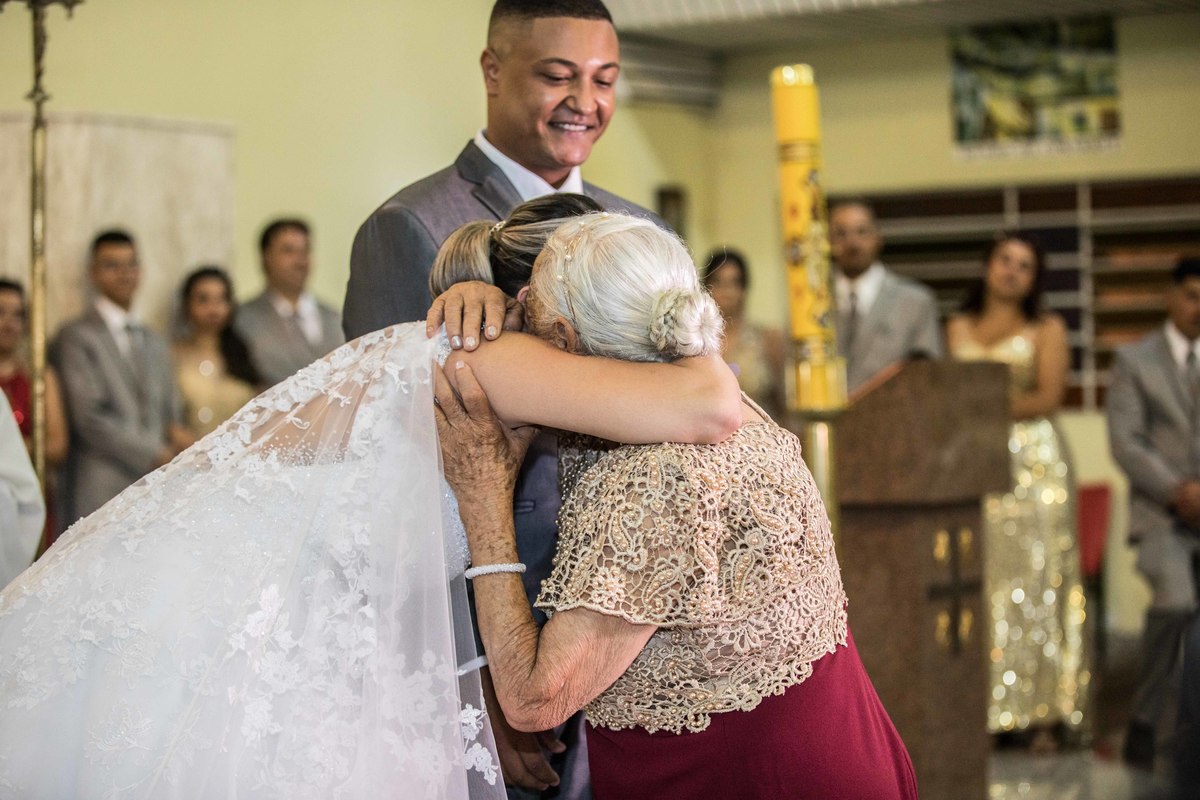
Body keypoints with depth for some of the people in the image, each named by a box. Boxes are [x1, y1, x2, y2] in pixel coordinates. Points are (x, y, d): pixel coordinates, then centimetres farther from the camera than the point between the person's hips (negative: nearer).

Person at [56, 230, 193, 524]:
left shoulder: (155, 343, 22)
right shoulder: (77, 336, 0)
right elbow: (90, 417, -8)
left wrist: (176, 432, -2)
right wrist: (156, 455, -10)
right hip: (103, 495, -6)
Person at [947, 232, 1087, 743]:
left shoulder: (1047, 329, 9)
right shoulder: (960, 327, 18)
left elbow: (1049, 397, -3)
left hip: (1034, 463, -2)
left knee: (1034, 583, -5)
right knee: (978, 583, -3)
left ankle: (1042, 713, -5)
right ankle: (984, 714, -2)